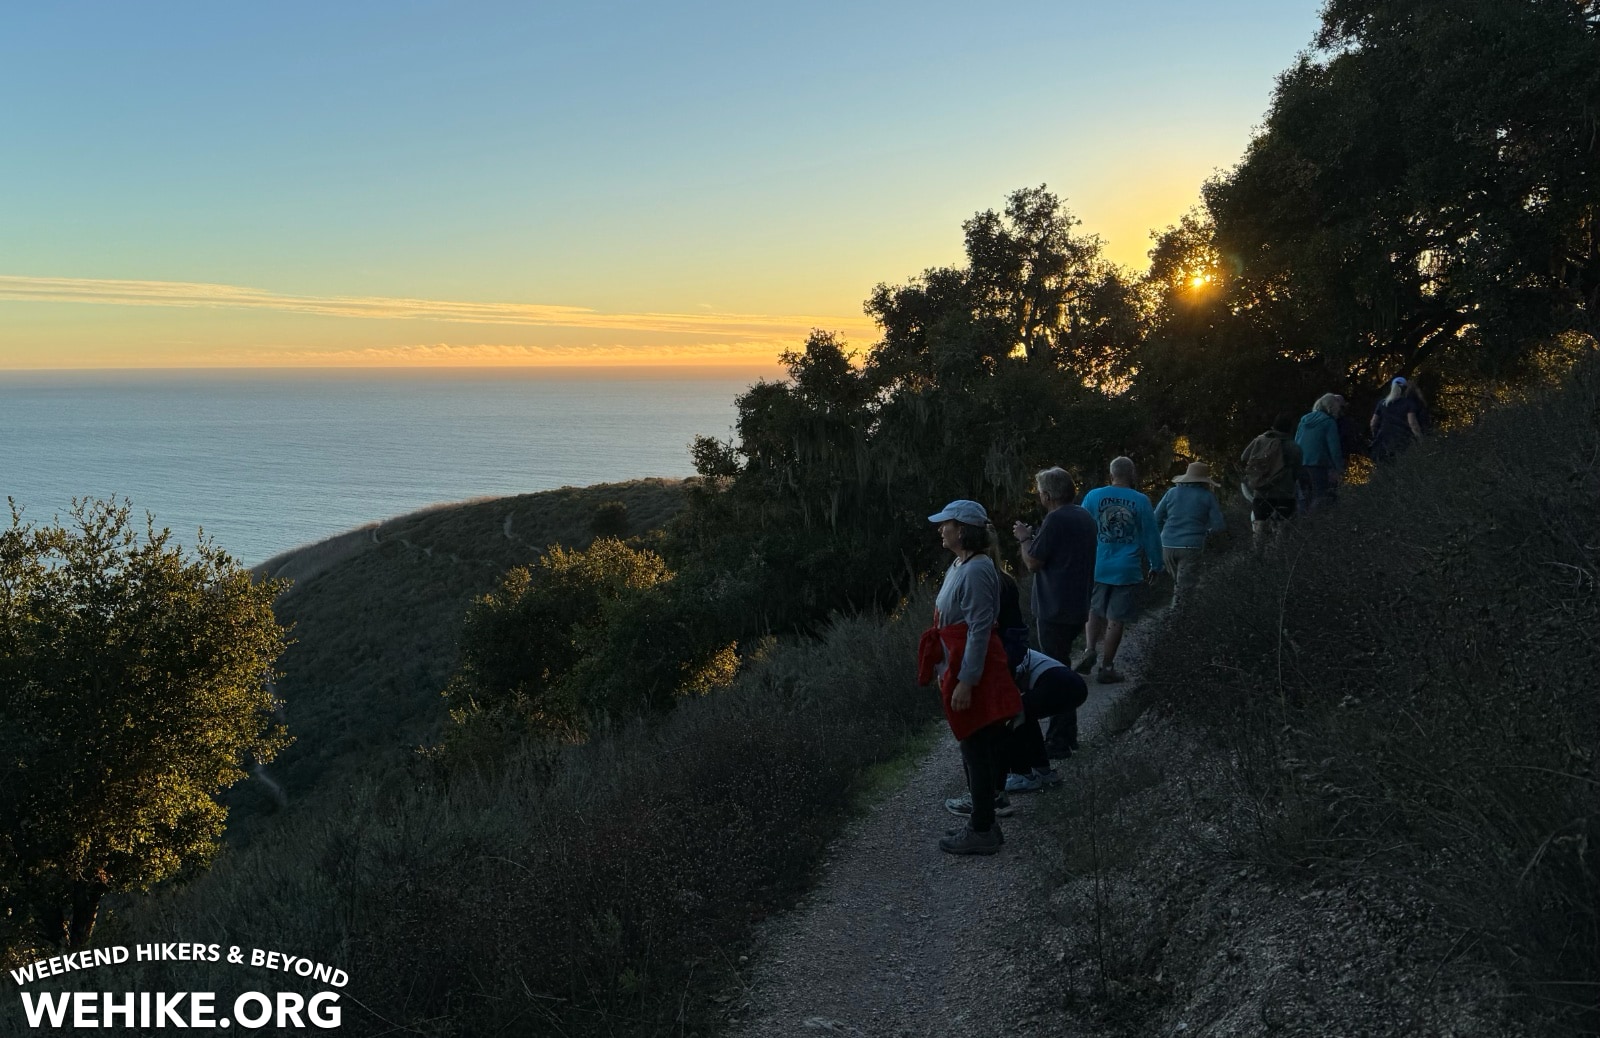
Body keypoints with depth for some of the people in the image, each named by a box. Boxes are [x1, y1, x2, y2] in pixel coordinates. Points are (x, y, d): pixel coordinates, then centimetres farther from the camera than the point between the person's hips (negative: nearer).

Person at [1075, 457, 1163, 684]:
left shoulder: (1093, 496, -3)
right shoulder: (1141, 501, -7)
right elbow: (1151, 537, -2)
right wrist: (1155, 565, 11)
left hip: (1097, 568, 2)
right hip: (1127, 570, -2)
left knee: (1094, 612, 22)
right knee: (1115, 619, 6)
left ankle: (1091, 651, 4)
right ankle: (1106, 668, 11)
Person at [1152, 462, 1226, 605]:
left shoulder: (1172, 493, 8)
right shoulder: (1207, 496, 2)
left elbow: (1156, 519, 9)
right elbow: (1219, 526, 1)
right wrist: (1208, 530, 23)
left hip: (1168, 546, 3)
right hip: (1191, 547, -3)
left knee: (1177, 582, 23)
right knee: (1185, 588, -3)